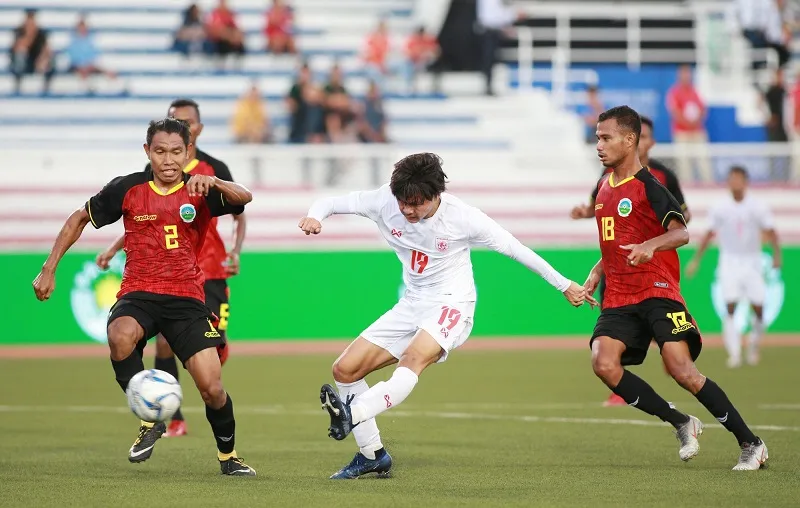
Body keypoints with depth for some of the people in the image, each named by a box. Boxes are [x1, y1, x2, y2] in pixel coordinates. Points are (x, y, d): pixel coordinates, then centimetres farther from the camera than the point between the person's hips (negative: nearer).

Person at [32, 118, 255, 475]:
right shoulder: (127, 189, 0)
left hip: (186, 298, 0)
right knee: (120, 336, -36)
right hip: (138, 295, 0)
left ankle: (227, 455, 20)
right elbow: (79, 219, 13)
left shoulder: (199, 191, -1)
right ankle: (150, 420, -13)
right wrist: (49, 268, 8)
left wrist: (213, 183, -40)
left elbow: (243, 198, -20)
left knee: (211, 387, -11)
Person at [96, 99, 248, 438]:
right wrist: (113, 250, 6)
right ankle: (174, 421, 4)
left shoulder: (215, 169, -3)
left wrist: (236, 251, -12)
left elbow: (239, 217, 5)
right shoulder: (155, 171, 4)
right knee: (164, 343, -8)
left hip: (209, 272, -2)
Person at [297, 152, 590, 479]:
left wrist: (564, 286, -2)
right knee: (345, 370, -1)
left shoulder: (463, 217, -18)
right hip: (411, 305, 6)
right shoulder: (385, 202, -10)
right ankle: (372, 455, 10)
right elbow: (330, 203, -3)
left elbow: (516, 249, -7)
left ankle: (351, 415, -57)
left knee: (413, 359, -36)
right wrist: (315, 217, -29)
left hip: (451, 305, -6)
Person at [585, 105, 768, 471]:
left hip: (657, 292, -7)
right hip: (619, 299, 7)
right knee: (603, 363, -18)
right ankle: (682, 424, -3)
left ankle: (750, 443, -5)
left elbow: (681, 234, -19)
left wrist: (651, 245, -39)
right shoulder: (605, 188, 17)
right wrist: (595, 276, 15)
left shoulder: (648, 187, -7)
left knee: (681, 370, -19)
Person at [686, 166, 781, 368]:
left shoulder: (757, 206, -5)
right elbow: (710, 234, 9)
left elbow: (770, 232, -9)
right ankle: (734, 354, -13)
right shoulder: (720, 208, 0)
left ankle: (753, 347, 24)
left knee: (758, 309, -1)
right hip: (729, 261, 0)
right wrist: (696, 259, 9)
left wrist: (776, 254, -25)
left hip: (752, 262, 0)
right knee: (730, 308, -12)